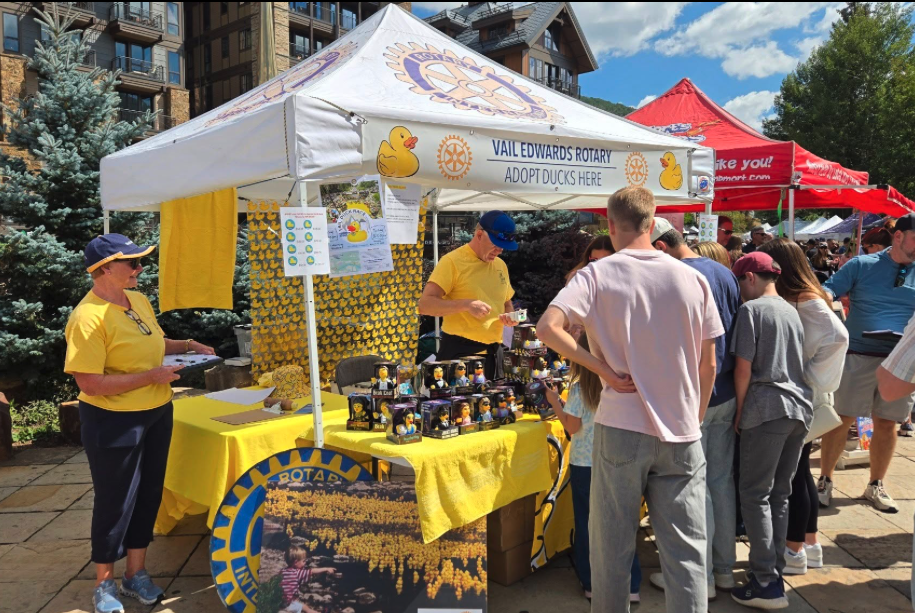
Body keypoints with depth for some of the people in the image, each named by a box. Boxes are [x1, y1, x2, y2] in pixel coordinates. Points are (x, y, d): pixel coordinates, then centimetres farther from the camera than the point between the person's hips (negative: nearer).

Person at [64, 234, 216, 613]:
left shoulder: (139, 301, 4)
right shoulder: (89, 317, -21)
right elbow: (89, 383, -25)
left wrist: (187, 346, 5)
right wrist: (152, 376, -23)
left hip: (156, 414, 7)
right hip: (114, 423, -7)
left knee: (148, 496, 16)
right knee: (115, 501, 8)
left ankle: (136, 575, 34)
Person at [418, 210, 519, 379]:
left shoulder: (501, 265, 12)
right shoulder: (452, 261, -9)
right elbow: (425, 305, -15)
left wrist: (509, 316, 2)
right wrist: (466, 304, -26)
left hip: (493, 352, 6)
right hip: (459, 351, -6)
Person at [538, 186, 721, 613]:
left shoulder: (596, 275, -6)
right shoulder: (692, 279, 2)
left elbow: (548, 328, -21)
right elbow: (708, 365, 6)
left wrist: (603, 368, -11)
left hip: (621, 428, -2)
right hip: (682, 433, 3)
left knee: (612, 545, 13)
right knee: (687, 550, 11)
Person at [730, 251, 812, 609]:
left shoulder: (751, 309, -6)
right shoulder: (792, 310, 15)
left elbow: (743, 368, -11)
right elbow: (798, 362, 19)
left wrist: (740, 412, -2)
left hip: (767, 408, -7)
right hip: (799, 407, 7)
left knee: (755, 494, -1)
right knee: (780, 493, 14)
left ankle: (768, 584, 0)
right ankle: (774, 569, 21)